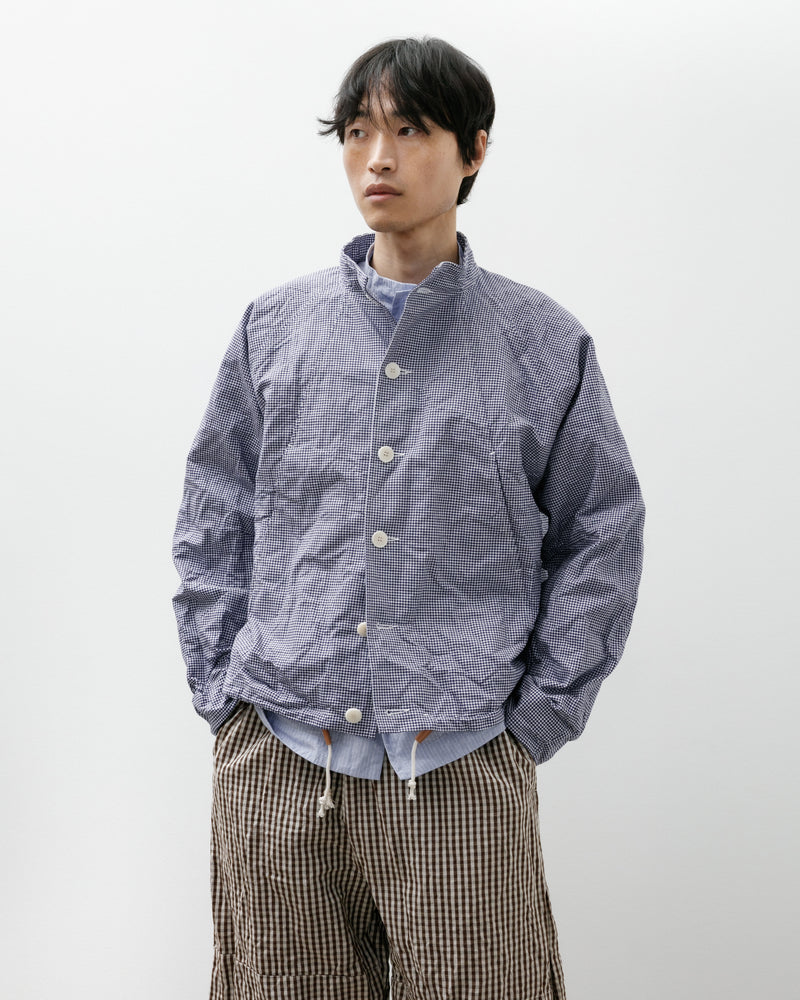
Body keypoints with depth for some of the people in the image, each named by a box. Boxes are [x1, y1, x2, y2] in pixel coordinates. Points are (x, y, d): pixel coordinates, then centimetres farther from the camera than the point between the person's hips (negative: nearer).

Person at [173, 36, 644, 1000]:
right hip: (275, 770, 2)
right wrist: (226, 695, 3)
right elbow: (210, 527, 10)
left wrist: (536, 715, 0)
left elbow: (602, 535, 5)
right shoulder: (275, 326, 6)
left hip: (460, 771, -1)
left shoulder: (543, 343, 2)